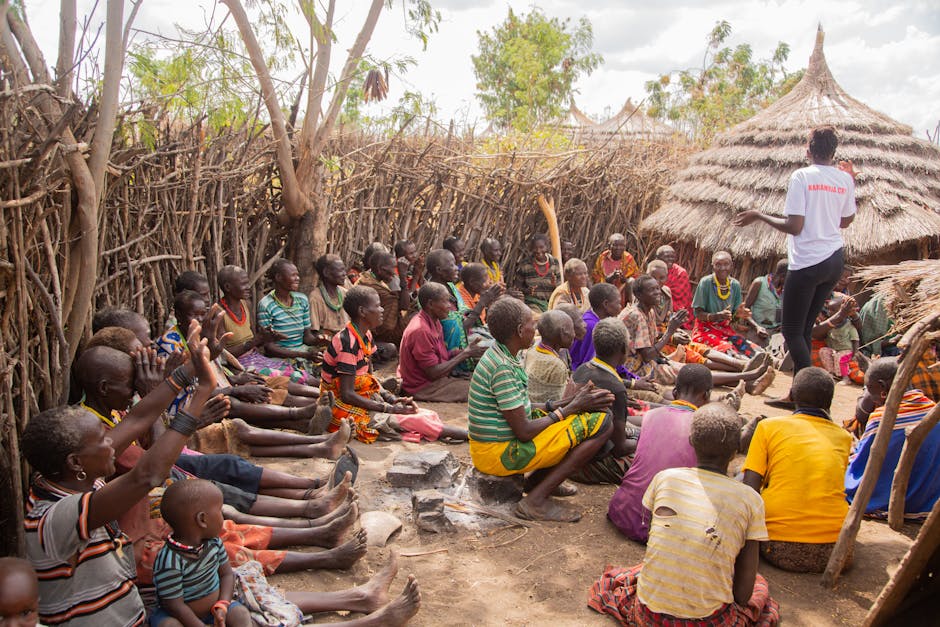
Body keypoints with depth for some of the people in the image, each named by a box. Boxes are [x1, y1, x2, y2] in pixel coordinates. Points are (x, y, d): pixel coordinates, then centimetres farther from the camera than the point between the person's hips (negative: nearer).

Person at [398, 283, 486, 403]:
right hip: (421, 388, -10)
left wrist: (465, 351, -8)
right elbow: (434, 373, -23)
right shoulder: (421, 331, -25)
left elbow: (442, 356, 8)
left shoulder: (434, 322, 5)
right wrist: (466, 353, -17)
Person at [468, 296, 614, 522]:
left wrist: (569, 402, 3)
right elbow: (524, 432, -21)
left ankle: (535, 480, 10)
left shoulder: (500, 355, 7)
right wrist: (570, 408, -9)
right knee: (600, 422, -14)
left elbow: (520, 410, 11)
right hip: (500, 454, -10)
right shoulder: (503, 368, -23)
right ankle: (535, 501, -12)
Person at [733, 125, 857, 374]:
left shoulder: (802, 176, -10)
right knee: (806, 327, 15)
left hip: (807, 262, -7)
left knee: (791, 330, 0)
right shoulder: (844, 179, 7)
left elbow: (794, 226, -16)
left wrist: (759, 216, -3)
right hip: (835, 260, 7)